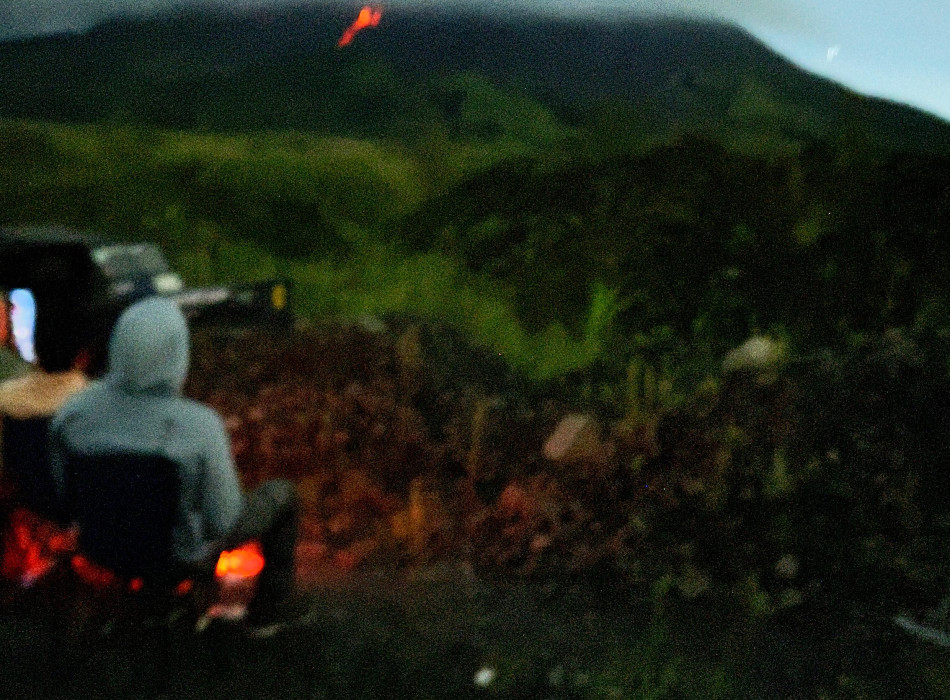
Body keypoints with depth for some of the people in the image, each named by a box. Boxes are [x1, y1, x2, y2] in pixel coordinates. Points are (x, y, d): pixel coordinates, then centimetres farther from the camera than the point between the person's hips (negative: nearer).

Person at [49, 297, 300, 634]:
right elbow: (223, 517, -22)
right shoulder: (200, 426, -35)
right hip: (185, 549, -4)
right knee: (280, 493, 24)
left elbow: (64, 488, -6)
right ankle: (266, 609, 40)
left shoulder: (72, 413, -23)